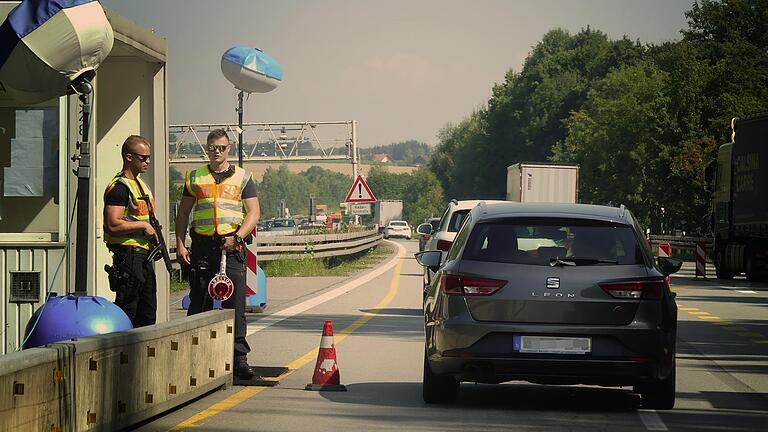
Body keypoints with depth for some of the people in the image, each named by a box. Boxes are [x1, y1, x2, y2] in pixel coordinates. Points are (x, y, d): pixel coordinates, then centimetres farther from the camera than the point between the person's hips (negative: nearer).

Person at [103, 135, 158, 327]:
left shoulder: (140, 184, 18)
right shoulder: (119, 187, -13)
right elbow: (113, 225, -23)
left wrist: (154, 236, 12)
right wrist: (143, 225, -15)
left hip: (144, 255, 10)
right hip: (128, 254, -10)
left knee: (147, 313, 13)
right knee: (127, 311, -9)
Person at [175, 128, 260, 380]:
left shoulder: (242, 178, 9)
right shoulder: (195, 178, 14)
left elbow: (253, 213, 4)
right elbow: (183, 213, 15)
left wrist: (238, 237, -11)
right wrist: (180, 244, 3)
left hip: (232, 245, -2)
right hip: (202, 245, 2)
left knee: (235, 304, -6)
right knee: (199, 302, 3)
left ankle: (239, 358, -6)